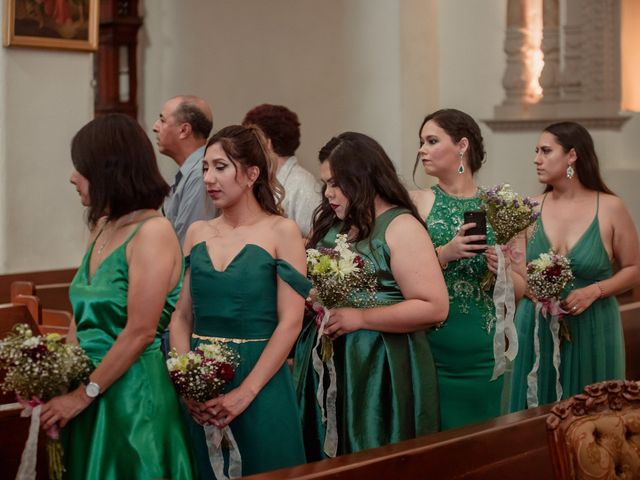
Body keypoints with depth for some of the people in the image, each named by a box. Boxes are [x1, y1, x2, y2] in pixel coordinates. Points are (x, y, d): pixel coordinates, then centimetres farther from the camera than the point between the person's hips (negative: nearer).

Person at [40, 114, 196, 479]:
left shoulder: (153, 232, -15)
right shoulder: (102, 228, 9)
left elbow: (140, 333, -19)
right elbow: (83, 317, 12)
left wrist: (83, 395, -14)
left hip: (134, 392, -7)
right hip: (89, 391, 7)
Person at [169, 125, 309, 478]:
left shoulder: (281, 232, -5)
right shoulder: (197, 233, 8)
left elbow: (290, 323, -11)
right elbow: (181, 318, 8)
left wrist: (245, 392, -16)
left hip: (260, 384, -4)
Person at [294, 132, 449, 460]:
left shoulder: (401, 228, -12)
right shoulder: (328, 221, 9)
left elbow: (434, 308, -18)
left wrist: (358, 318, -19)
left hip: (379, 369, -6)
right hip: (324, 365, 7)